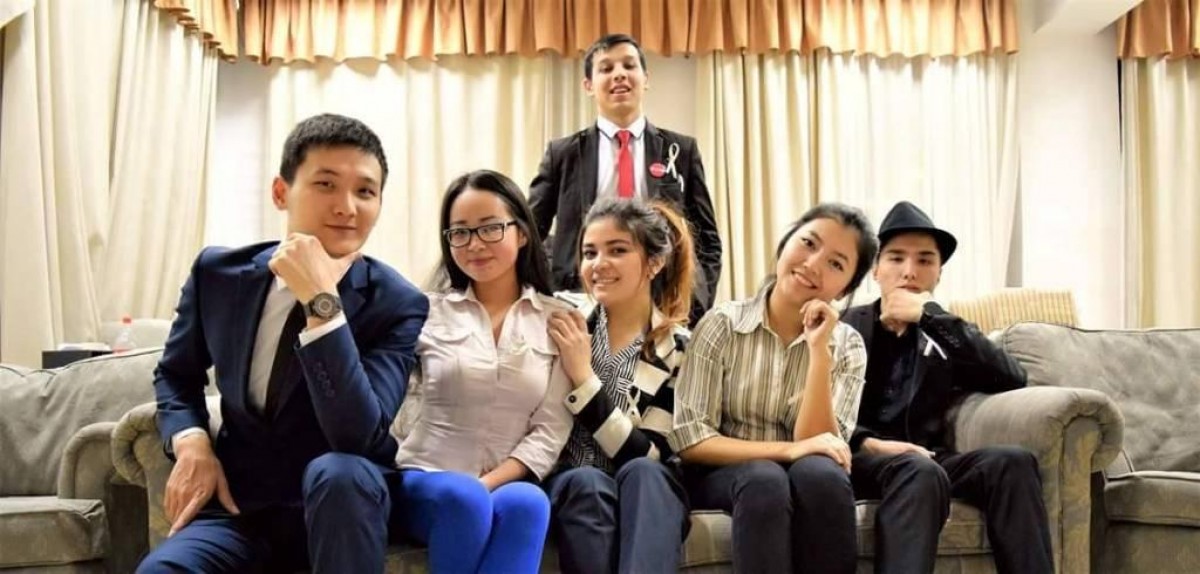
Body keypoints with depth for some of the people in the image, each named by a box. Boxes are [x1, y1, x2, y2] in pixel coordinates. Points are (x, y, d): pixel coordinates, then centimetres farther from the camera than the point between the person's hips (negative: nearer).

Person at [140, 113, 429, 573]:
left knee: (341, 471, -36)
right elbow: (176, 373, 16)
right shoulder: (219, 273, -1)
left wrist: (322, 301, -32)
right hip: (239, 502, 1)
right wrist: (191, 444, -5)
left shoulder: (395, 304, -13)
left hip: (337, 503, 0)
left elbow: (359, 436, -27)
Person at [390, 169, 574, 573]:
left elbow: (552, 430, 0)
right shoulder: (428, 311, 7)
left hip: (509, 481, 0)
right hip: (427, 479, 0)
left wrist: (489, 482, -13)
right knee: (464, 498, -35)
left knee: (527, 502, -35)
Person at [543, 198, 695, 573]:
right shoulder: (563, 322, 2)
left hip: (646, 498, 0)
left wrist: (583, 377, -17)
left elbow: (645, 456, -11)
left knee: (641, 473, -32)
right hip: (567, 488, 0)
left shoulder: (679, 350, -1)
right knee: (587, 483, -32)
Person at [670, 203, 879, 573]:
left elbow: (813, 443, -11)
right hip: (722, 474, -2)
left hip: (806, 483, 2)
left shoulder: (847, 347, 1)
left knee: (821, 472, -31)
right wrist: (786, 450, -22)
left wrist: (818, 351, -18)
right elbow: (688, 439, -12)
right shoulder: (722, 325, -6)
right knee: (765, 479, -34)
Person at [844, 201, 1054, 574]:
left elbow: (1013, 379, 0)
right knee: (920, 471, -37)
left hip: (927, 459, 3)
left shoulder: (945, 335, 20)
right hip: (860, 459, -3)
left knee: (1013, 462, -26)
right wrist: (870, 444, -19)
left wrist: (930, 317, -5)